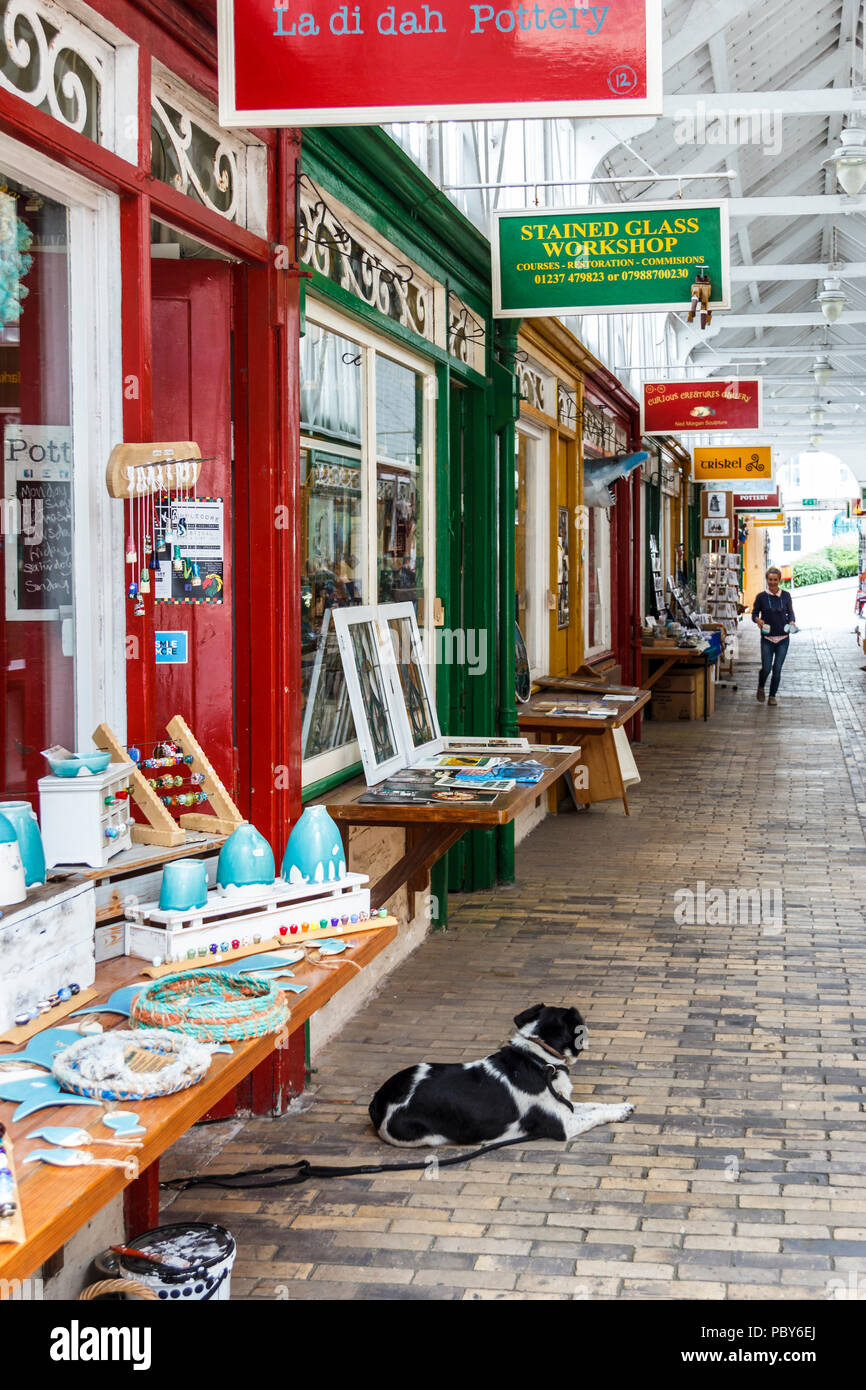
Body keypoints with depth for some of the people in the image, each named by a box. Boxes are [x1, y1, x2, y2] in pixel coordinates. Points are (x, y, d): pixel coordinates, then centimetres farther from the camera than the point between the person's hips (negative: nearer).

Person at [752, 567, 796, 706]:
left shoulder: (785, 595, 1)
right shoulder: (761, 597, -2)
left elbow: (790, 613, 9)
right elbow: (754, 613, 5)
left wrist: (792, 622, -12)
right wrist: (758, 620, -18)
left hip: (783, 639, 1)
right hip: (767, 638, -1)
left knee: (777, 669, 2)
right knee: (766, 668, -5)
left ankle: (772, 696, 17)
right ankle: (761, 687, 26)